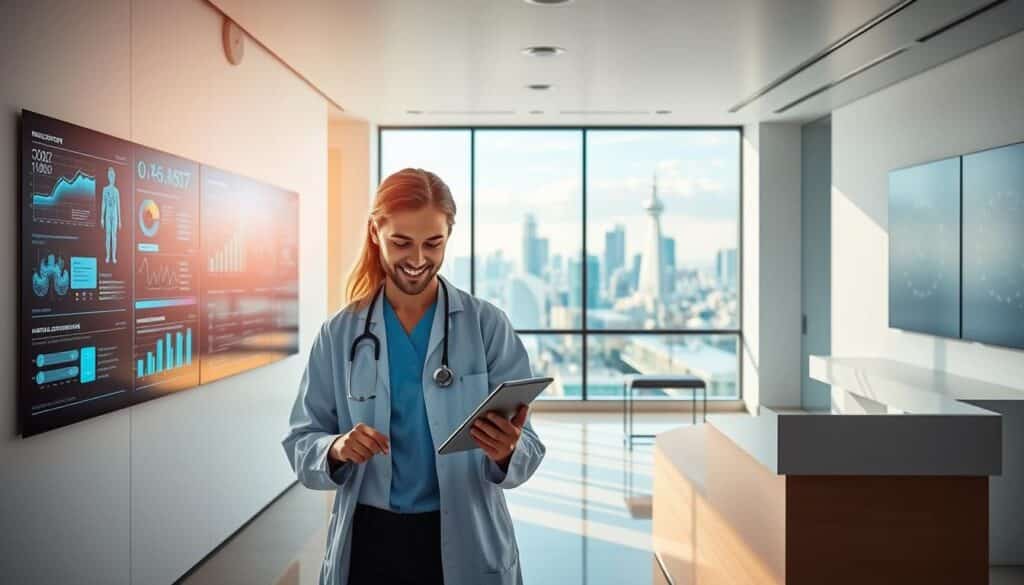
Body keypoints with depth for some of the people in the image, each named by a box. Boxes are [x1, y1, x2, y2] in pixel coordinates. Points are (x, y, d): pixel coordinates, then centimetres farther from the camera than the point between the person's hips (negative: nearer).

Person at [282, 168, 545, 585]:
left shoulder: (488, 325, -7)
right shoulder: (339, 334, -2)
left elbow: (526, 444, -8)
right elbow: (301, 443, -2)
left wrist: (507, 452, -30)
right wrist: (336, 449, -23)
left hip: (467, 543, -1)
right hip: (369, 542, 1)